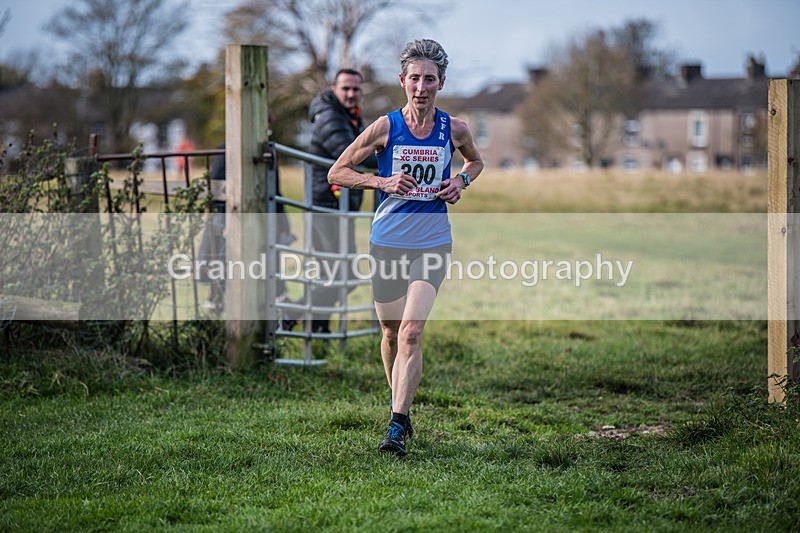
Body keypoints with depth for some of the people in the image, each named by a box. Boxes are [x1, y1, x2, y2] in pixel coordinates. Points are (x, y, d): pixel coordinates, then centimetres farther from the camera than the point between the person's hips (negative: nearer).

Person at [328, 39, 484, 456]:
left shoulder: (454, 129, 0)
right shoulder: (385, 127, -6)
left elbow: (476, 160, 22)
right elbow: (336, 172, -1)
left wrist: (461, 181, 0)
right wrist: (383, 182, -15)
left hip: (432, 246, -1)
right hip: (387, 244, 1)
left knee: (411, 333, -15)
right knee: (391, 334, 12)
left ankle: (397, 428, -17)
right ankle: (399, 407, 36)